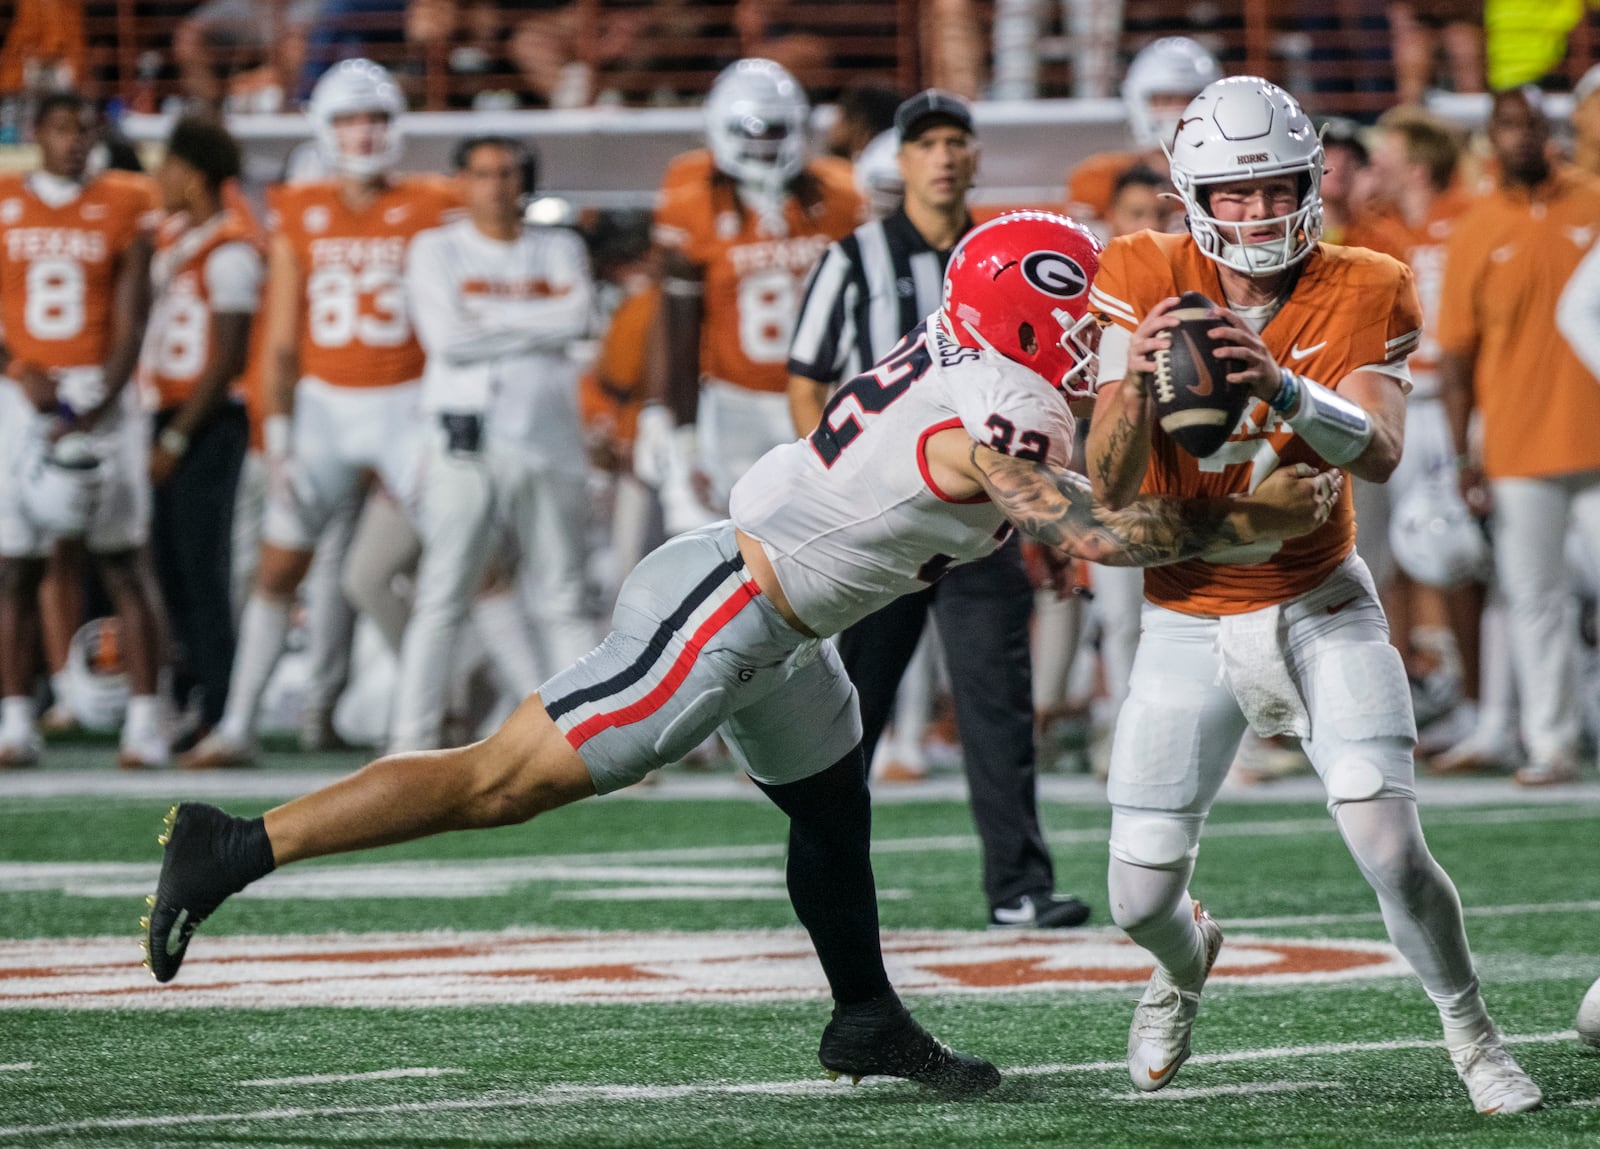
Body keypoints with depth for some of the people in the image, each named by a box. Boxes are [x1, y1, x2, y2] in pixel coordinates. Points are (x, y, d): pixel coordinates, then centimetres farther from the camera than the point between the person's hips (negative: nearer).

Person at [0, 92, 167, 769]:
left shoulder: (121, 210, 1)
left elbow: (131, 326, -3)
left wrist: (93, 415, -13)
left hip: (101, 390, -1)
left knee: (124, 562, -4)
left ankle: (144, 720, -4)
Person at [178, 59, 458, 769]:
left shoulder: (427, 212, -1)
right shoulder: (298, 218, 3)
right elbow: (282, 340, 5)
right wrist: (279, 436, -1)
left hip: (406, 404, -2)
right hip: (324, 406, 2)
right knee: (277, 571, 4)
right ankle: (237, 728, 11)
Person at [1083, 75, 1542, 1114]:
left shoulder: (1365, 293, -11)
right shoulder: (1146, 280, -11)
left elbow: (1381, 455, -28)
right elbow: (1111, 490, -17)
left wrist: (1284, 389, -46)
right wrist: (1135, 382, -37)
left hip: (1320, 605, -1)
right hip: (1191, 620, 1)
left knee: (1390, 847, -17)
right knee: (1142, 896, 1)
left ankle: (1472, 1031, 9)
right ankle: (1187, 960, 39)